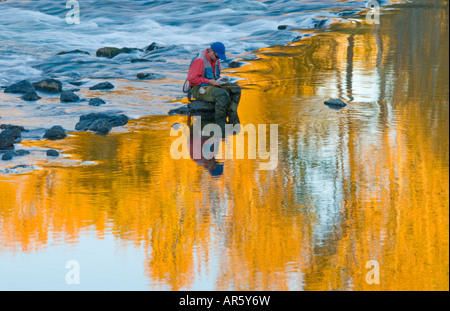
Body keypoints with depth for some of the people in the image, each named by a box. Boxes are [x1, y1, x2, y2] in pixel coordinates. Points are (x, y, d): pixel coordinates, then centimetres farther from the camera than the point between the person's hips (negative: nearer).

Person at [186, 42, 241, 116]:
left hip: (212, 86, 9)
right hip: (199, 89, -9)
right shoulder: (200, 60, -19)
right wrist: (209, 81, -22)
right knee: (223, 95, -34)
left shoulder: (216, 60, 9)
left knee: (236, 88, -8)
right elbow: (192, 79, -22)